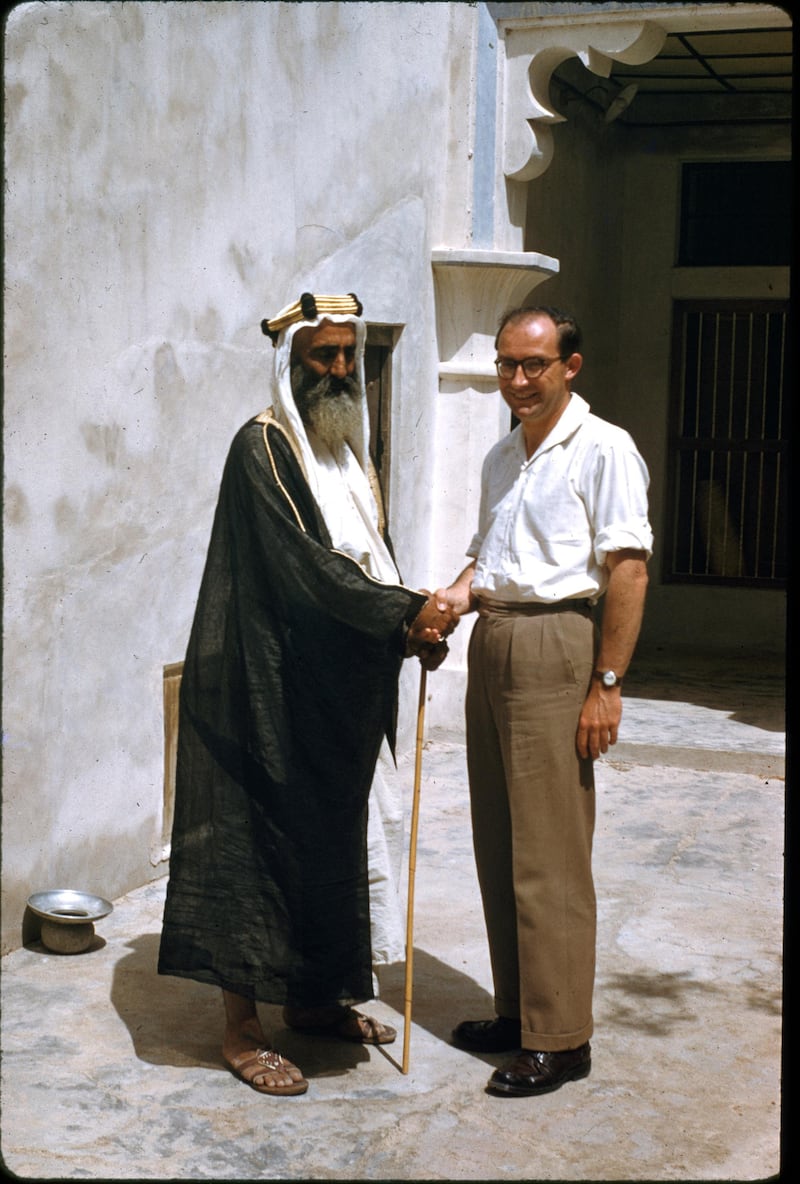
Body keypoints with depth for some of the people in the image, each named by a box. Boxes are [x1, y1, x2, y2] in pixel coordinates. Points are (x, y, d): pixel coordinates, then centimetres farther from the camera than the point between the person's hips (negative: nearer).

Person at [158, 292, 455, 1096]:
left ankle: (313, 996, 30)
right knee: (258, 841, -2)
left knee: (331, 840, 15)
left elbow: (372, 558, 13)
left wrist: (409, 625, -6)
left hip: (337, 695, 9)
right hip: (270, 689, -9)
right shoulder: (263, 448, -12)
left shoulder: (349, 451, 14)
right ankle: (241, 1029, 8)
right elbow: (302, 563, -22)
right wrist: (405, 612, -26)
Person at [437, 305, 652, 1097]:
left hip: (553, 645, -8)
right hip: (490, 645, 8)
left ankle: (559, 1038, 4)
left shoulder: (602, 449, -6)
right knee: (497, 844, 11)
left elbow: (627, 569, -11)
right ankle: (517, 1011, 23)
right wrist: (457, 594, 3)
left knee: (549, 853, -5)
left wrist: (607, 684, -16)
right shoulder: (501, 457, 18)